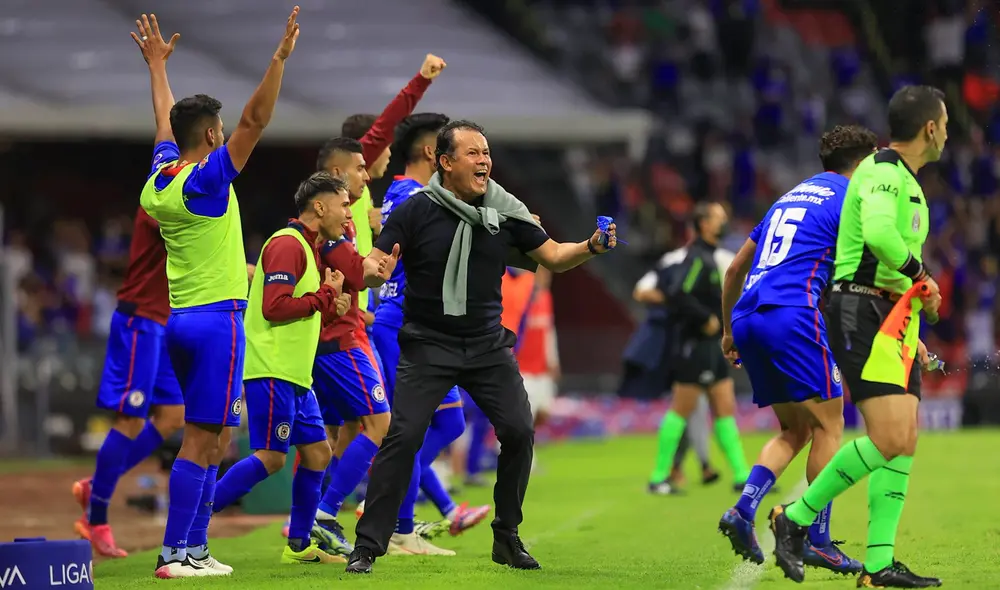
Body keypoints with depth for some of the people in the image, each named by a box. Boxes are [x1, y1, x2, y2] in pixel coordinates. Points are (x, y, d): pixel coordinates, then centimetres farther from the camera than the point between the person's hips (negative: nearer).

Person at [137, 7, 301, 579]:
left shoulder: (158, 180, 10)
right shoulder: (206, 179, -12)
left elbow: (167, 121, 28)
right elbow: (256, 120, -19)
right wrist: (281, 57, -20)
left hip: (180, 318, 9)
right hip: (216, 318, -9)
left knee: (214, 440, 13)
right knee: (201, 441, -9)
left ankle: (193, 547, 11)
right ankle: (176, 553, -12)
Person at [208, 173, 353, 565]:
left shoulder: (308, 247, 20)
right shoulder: (286, 244, -13)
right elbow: (274, 307, -22)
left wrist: (331, 306, 5)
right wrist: (326, 295, -11)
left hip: (295, 374, 10)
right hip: (271, 370, -10)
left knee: (316, 452, 9)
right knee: (270, 457, -13)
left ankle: (299, 545, 17)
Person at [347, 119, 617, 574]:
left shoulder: (505, 212, 1)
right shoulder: (416, 212, -9)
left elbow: (553, 257, 7)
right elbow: (373, 267, -9)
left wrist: (590, 247, -12)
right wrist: (373, 271, -33)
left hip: (487, 346, 3)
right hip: (428, 345, -3)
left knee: (519, 432, -6)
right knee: (403, 436, -13)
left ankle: (506, 538, 12)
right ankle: (368, 547, -7)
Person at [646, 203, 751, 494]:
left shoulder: (710, 257, 14)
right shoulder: (697, 258, -15)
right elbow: (678, 295, -26)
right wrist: (706, 319, -19)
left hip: (712, 346, 9)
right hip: (695, 346, -9)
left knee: (726, 409, 7)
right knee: (682, 410, -4)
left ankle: (741, 476, 8)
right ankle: (658, 478, 3)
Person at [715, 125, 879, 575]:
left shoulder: (790, 197, 26)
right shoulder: (847, 198, 3)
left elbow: (735, 269, 28)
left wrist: (729, 330, 34)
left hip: (747, 318, 8)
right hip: (792, 316, -8)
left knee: (795, 429, 15)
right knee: (828, 424, 1)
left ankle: (743, 509, -5)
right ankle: (817, 540, -3)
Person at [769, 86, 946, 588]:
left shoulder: (905, 180, 21)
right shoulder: (884, 172, -11)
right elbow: (879, 234, -31)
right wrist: (920, 276, -16)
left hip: (895, 322, 10)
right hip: (864, 315, -10)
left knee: (904, 443, 2)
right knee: (888, 438, -17)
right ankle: (796, 517, -4)